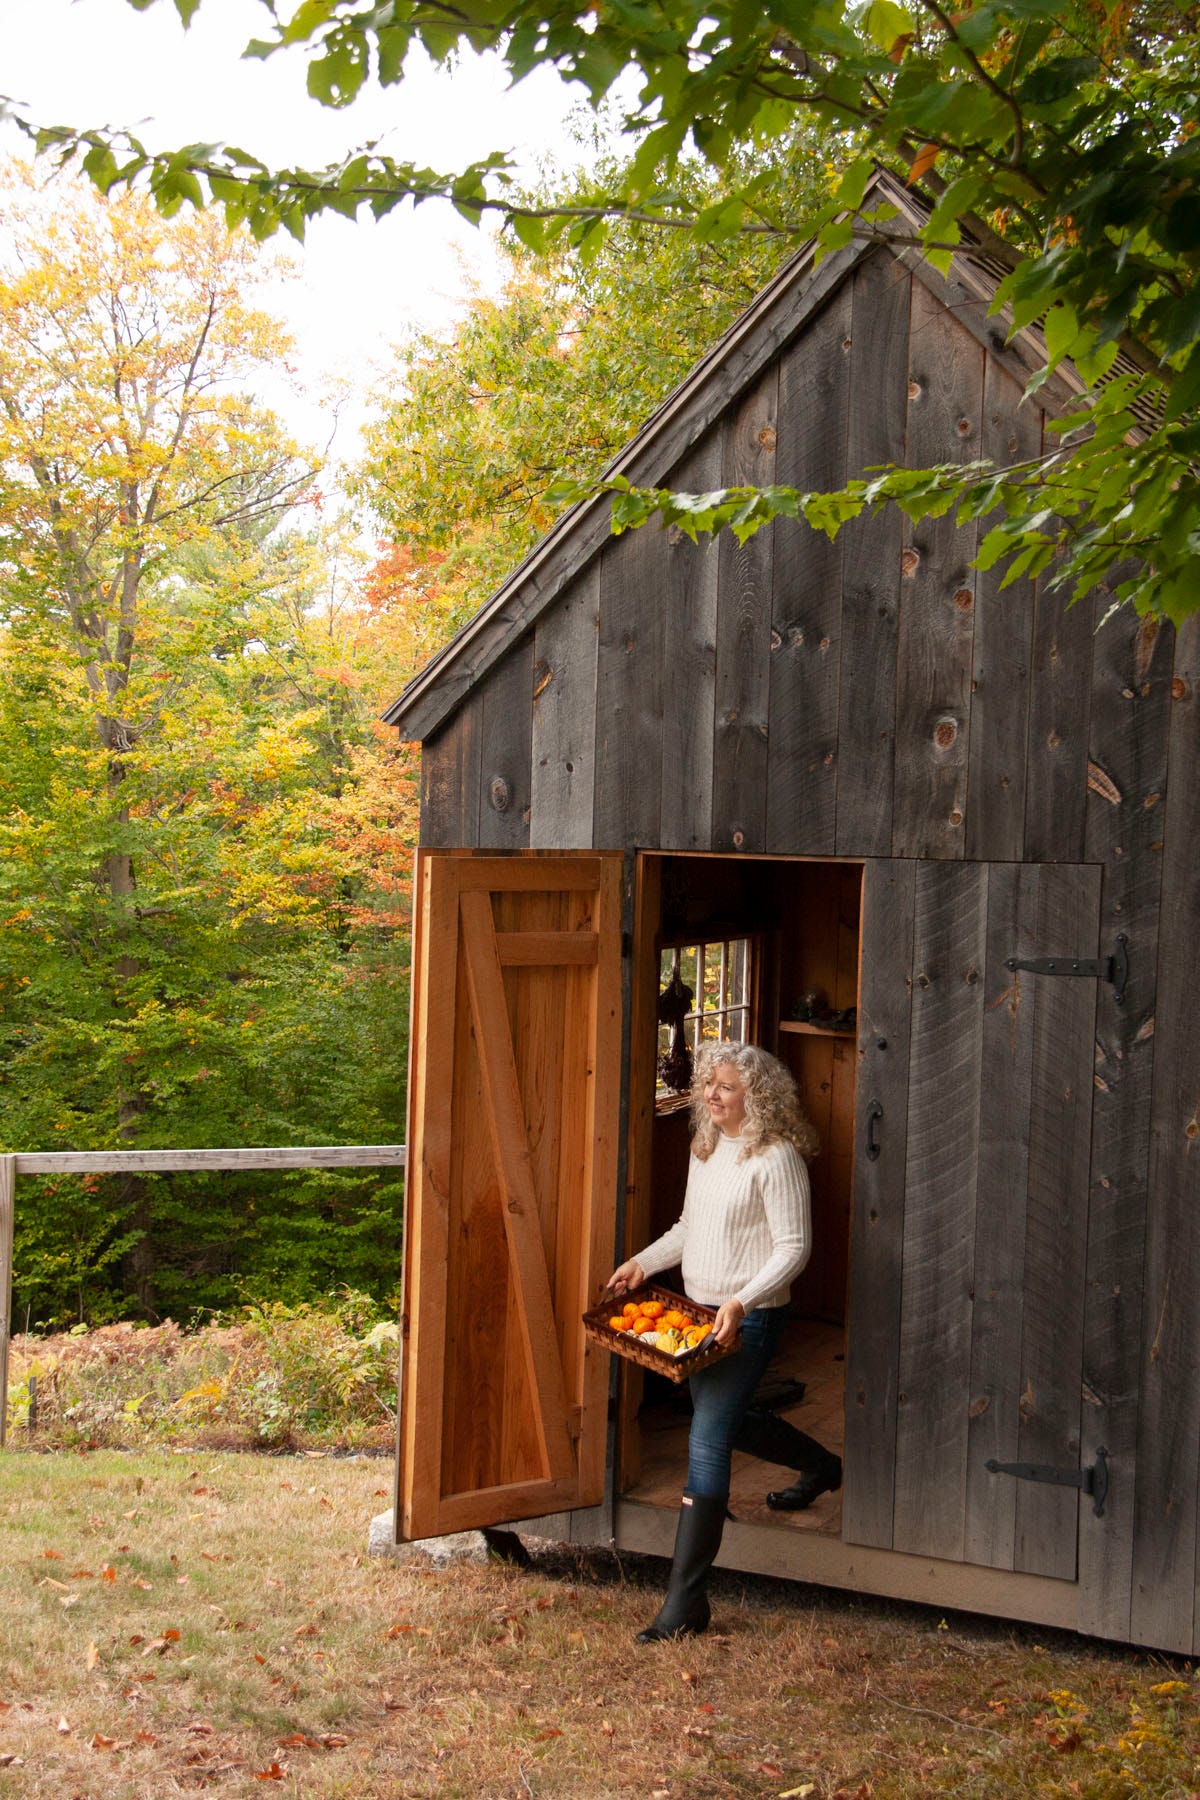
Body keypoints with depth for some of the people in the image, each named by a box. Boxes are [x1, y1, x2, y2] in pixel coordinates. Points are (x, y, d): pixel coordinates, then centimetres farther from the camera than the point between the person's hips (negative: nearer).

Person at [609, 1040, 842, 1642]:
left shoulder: (775, 1158, -16)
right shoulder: (705, 1148, 9)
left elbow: (793, 1248, -19)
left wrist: (742, 1302, -28)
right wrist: (641, 1263, 11)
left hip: (749, 1319, -9)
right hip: (699, 1310, 9)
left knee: (707, 1440, -13)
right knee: (726, 1423, 24)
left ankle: (686, 1600, -10)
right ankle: (820, 1465, 53)